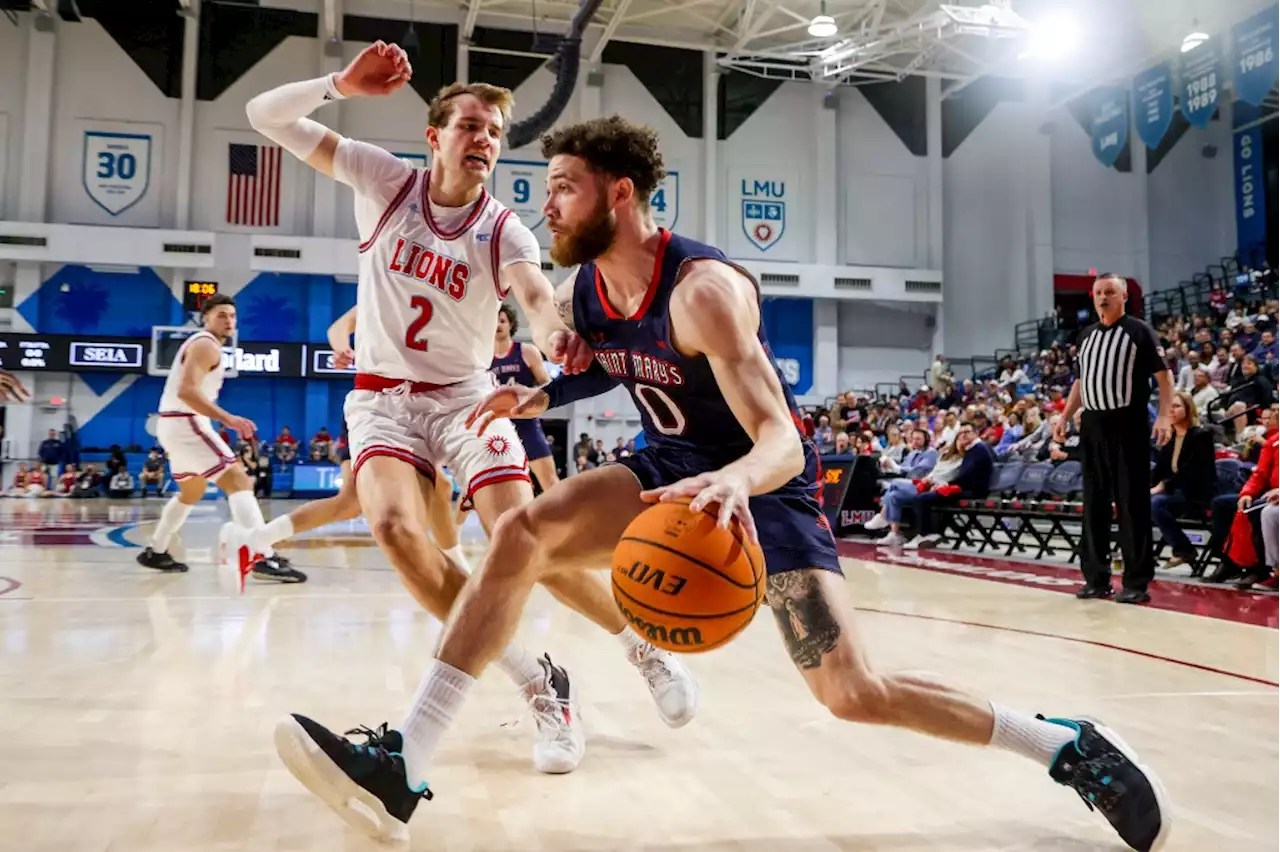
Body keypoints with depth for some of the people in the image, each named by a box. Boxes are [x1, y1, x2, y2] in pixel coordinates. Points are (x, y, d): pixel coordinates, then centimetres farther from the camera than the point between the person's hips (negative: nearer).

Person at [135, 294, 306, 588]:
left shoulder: (198, 343, 20)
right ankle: (262, 558, -32)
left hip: (176, 423, 11)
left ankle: (155, 551, 38)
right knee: (240, 482, -19)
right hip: (185, 423, -11)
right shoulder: (206, 345, -12)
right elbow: (187, 390, -27)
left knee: (192, 492, 28)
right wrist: (227, 418, -35)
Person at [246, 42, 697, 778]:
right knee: (395, 527, -26)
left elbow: (538, 296, -31)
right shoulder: (386, 179, -4)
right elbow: (266, 117, -3)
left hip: (465, 396, -1)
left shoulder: (505, 231, -9)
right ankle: (541, 688, -15)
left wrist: (556, 334, -55)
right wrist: (342, 85, -20)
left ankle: (647, 648, 10)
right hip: (382, 396, 2)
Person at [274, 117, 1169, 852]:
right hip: (673, 470, 6)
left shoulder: (704, 288, -27)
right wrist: (537, 397, 0)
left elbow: (782, 441, -34)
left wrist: (735, 481, -57)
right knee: (521, 534, -17)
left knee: (854, 693, -12)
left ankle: (1070, 746, 11)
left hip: (764, 482, -6)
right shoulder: (580, 293, -4)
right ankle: (402, 769, -15)